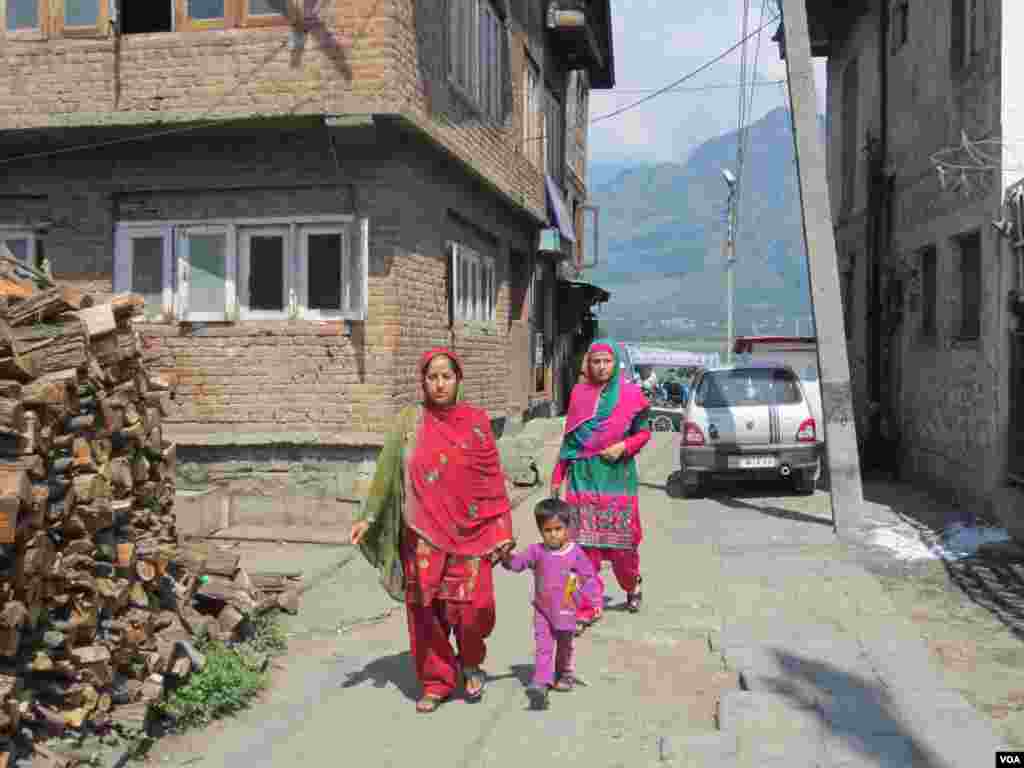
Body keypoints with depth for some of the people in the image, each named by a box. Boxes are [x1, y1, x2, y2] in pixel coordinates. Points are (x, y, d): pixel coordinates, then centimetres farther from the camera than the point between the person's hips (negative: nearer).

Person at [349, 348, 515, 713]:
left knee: (474, 607, -7)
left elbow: (493, 481, 2)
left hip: (469, 531, -1)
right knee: (426, 609, 4)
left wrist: (503, 532, 0)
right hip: (424, 533, 1)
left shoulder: (477, 421, 1)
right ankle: (436, 681, 22)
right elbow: (386, 472, 4)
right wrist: (367, 517, 0)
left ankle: (471, 663, 23)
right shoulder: (410, 421, 1)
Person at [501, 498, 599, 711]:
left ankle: (565, 674, 44)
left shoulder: (576, 553, -11)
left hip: (566, 611, 0)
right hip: (542, 610, 0)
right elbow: (519, 562, -18)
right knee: (543, 647, -9)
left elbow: (588, 577, -5)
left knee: (565, 645, 21)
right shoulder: (537, 551, -8)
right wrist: (506, 558, -38)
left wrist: (593, 602, -8)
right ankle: (540, 684, -13)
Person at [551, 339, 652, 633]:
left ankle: (632, 584, 35)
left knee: (621, 541, 3)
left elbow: (643, 432, 6)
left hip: (617, 477, -2)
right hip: (583, 478, 2)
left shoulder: (630, 394, -1)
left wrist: (623, 446, -14)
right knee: (585, 544, 0)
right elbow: (569, 438, 12)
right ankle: (588, 608, 7)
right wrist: (557, 477, 11)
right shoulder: (578, 393, 6)